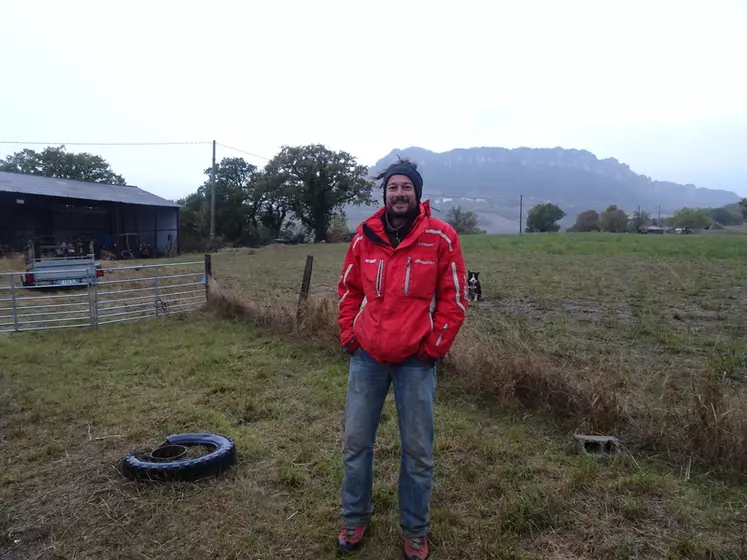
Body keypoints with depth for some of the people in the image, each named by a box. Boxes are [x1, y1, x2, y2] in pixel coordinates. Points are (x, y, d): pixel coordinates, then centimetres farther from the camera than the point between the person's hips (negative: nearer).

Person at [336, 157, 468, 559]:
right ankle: (355, 519, 32)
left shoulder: (441, 238, -7)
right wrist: (347, 334, 5)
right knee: (356, 443, 12)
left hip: (416, 360, -2)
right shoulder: (364, 236, 2)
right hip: (366, 356, 3)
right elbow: (349, 289, 13)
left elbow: (454, 298, -3)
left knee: (417, 451, 8)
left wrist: (435, 346, -6)